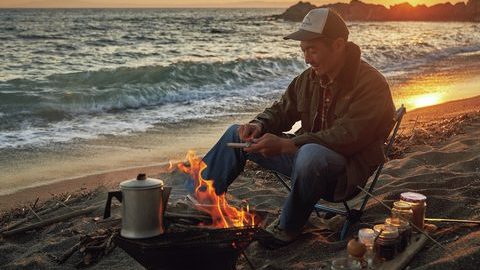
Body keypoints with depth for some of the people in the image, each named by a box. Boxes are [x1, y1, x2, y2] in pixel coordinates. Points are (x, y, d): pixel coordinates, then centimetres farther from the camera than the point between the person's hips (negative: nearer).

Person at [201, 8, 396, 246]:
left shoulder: (371, 84, -19)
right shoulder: (310, 78, 4)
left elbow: (345, 138, -28)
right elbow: (282, 109, 14)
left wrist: (285, 145, -32)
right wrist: (259, 125, -11)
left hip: (349, 170, -7)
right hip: (306, 157, 8)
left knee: (311, 154, -42)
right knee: (236, 134, 2)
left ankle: (288, 227, -18)